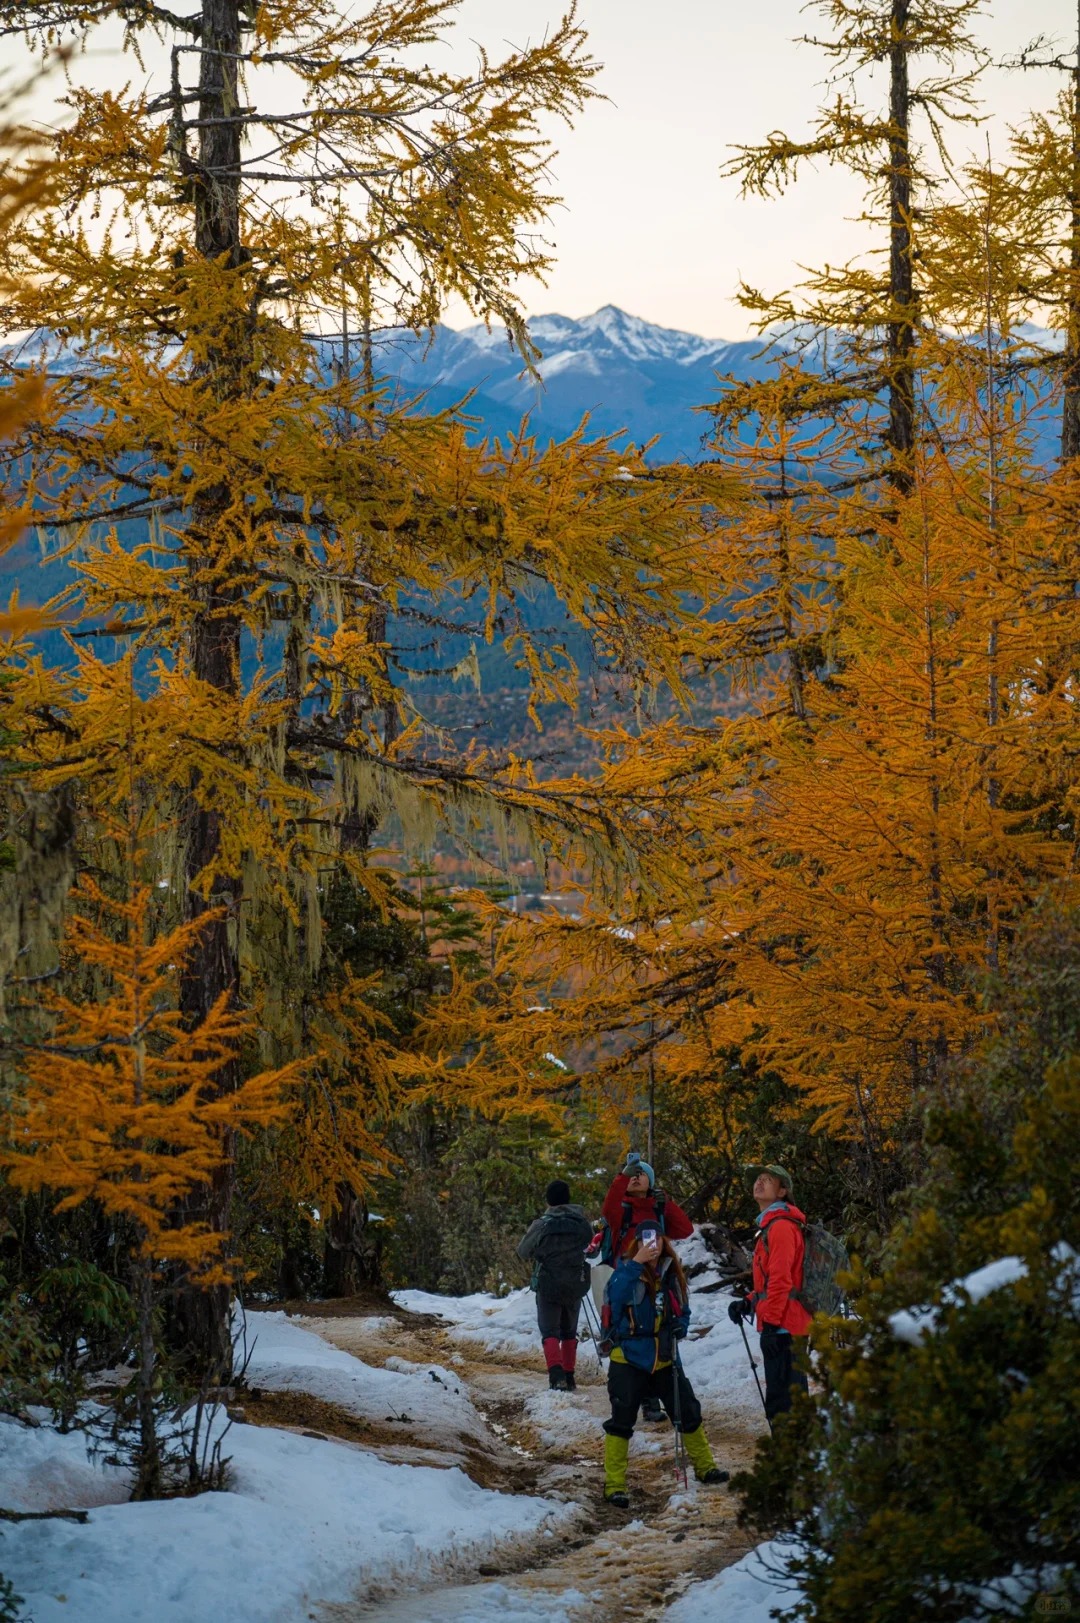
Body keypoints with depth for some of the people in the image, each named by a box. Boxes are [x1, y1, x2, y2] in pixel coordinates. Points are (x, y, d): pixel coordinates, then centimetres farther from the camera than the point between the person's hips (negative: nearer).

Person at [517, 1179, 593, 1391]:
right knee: (569, 1332, 17)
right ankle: (569, 1376, 17)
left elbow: (523, 1252, -1)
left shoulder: (542, 1225, -13)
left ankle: (556, 1373, -20)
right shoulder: (583, 1223, -3)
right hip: (575, 1286, 3)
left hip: (548, 1286, -3)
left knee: (550, 1331, 0)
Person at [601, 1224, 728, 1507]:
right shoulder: (627, 1270, -10)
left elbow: (683, 1309, 17)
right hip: (629, 1358, -5)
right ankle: (614, 1485, 0)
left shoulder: (672, 1274, 5)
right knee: (621, 1420, -7)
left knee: (688, 1413, 14)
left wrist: (680, 1326, -5)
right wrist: (636, 1262, -38)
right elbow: (615, 1293, -32)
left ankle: (704, 1467, 34)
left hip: (665, 1358, 5)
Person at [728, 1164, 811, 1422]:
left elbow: (781, 1280, -19)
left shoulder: (781, 1226, -12)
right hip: (784, 1326, 10)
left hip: (782, 1326, -10)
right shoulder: (770, 1224, 21)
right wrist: (749, 1303, 13)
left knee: (781, 1398, -11)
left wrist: (771, 1323, -20)